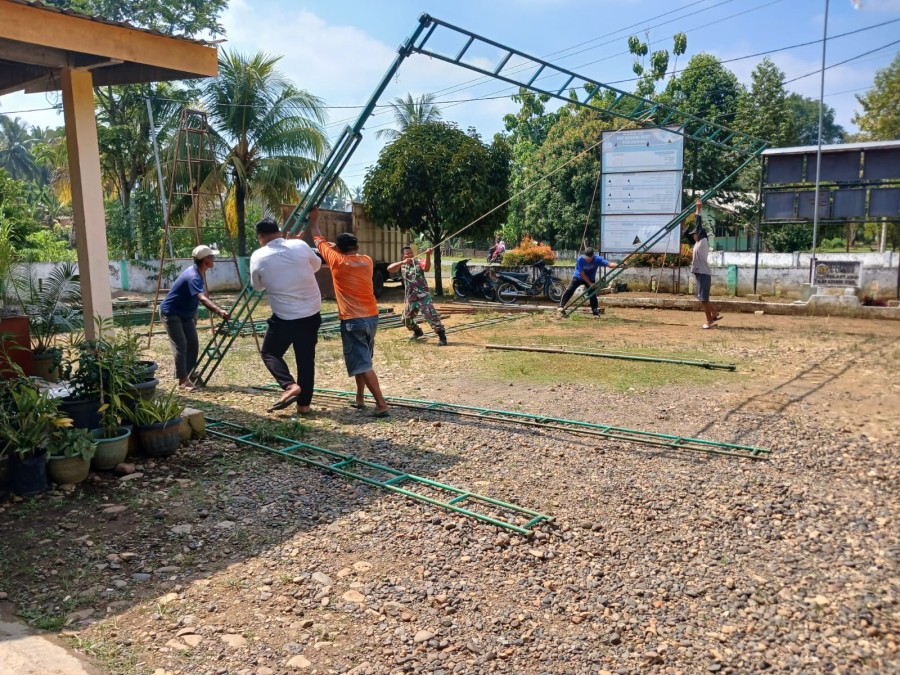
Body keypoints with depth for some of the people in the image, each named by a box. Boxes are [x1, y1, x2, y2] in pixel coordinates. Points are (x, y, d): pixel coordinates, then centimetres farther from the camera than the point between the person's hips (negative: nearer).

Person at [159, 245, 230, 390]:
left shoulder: (198, 273, 1)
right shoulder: (193, 276, -29)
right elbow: (202, 298, -46)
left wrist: (194, 315, 18)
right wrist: (219, 311, -59)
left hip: (185, 313, 10)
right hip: (170, 312, -9)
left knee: (193, 344, 7)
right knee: (180, 346, -12)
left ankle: (189, 375, 17)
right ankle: (182, 380, -7)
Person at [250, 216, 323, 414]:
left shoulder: (258, 256, -6)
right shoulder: (300, 245, -4)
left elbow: (257, 286, 10)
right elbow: (317, 265, 15)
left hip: (284, 316, -3)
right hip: (311, 313, 3)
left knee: (269, 352, 16)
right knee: (306, 358, 12)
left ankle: (289, 385, -6)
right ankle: (304, 404, 16)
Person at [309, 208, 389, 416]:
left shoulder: (337, 261, -6)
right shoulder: (367, 261, 6)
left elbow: (319, 242, 10)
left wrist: (313, 221, 24)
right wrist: (338, 247, 28)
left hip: (352, 320, -6)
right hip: (371, 317, 6)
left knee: (362, 363, -6)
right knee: (362, 358, 21)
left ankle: (381, 404, -12)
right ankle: (360, 397, 29)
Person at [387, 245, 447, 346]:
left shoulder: (419, 263, -4)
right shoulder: (402, 265, 4)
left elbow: (427, 268, -26)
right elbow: (389, 268, -16)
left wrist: (428, 255, -42)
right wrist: (402, 262, -28)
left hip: (423, 296, -5)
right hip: (411, 298, 5)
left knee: (431, 315, -19)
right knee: (406, 319, 16)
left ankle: (442, 336, -11)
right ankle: (417, 332, 42)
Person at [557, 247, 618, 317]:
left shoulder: (597, 259, -26)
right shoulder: (580, 259, -29)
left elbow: (609, 264, -35)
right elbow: (582, 274, -25)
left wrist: (618, 265, -52)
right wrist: (590, 284, -26)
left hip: (591, 279, 1)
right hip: (578, 277, -1)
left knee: (593, 295, -6)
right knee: (569, 290, -13)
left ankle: (596, 313, 1)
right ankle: (561, 306, -2)